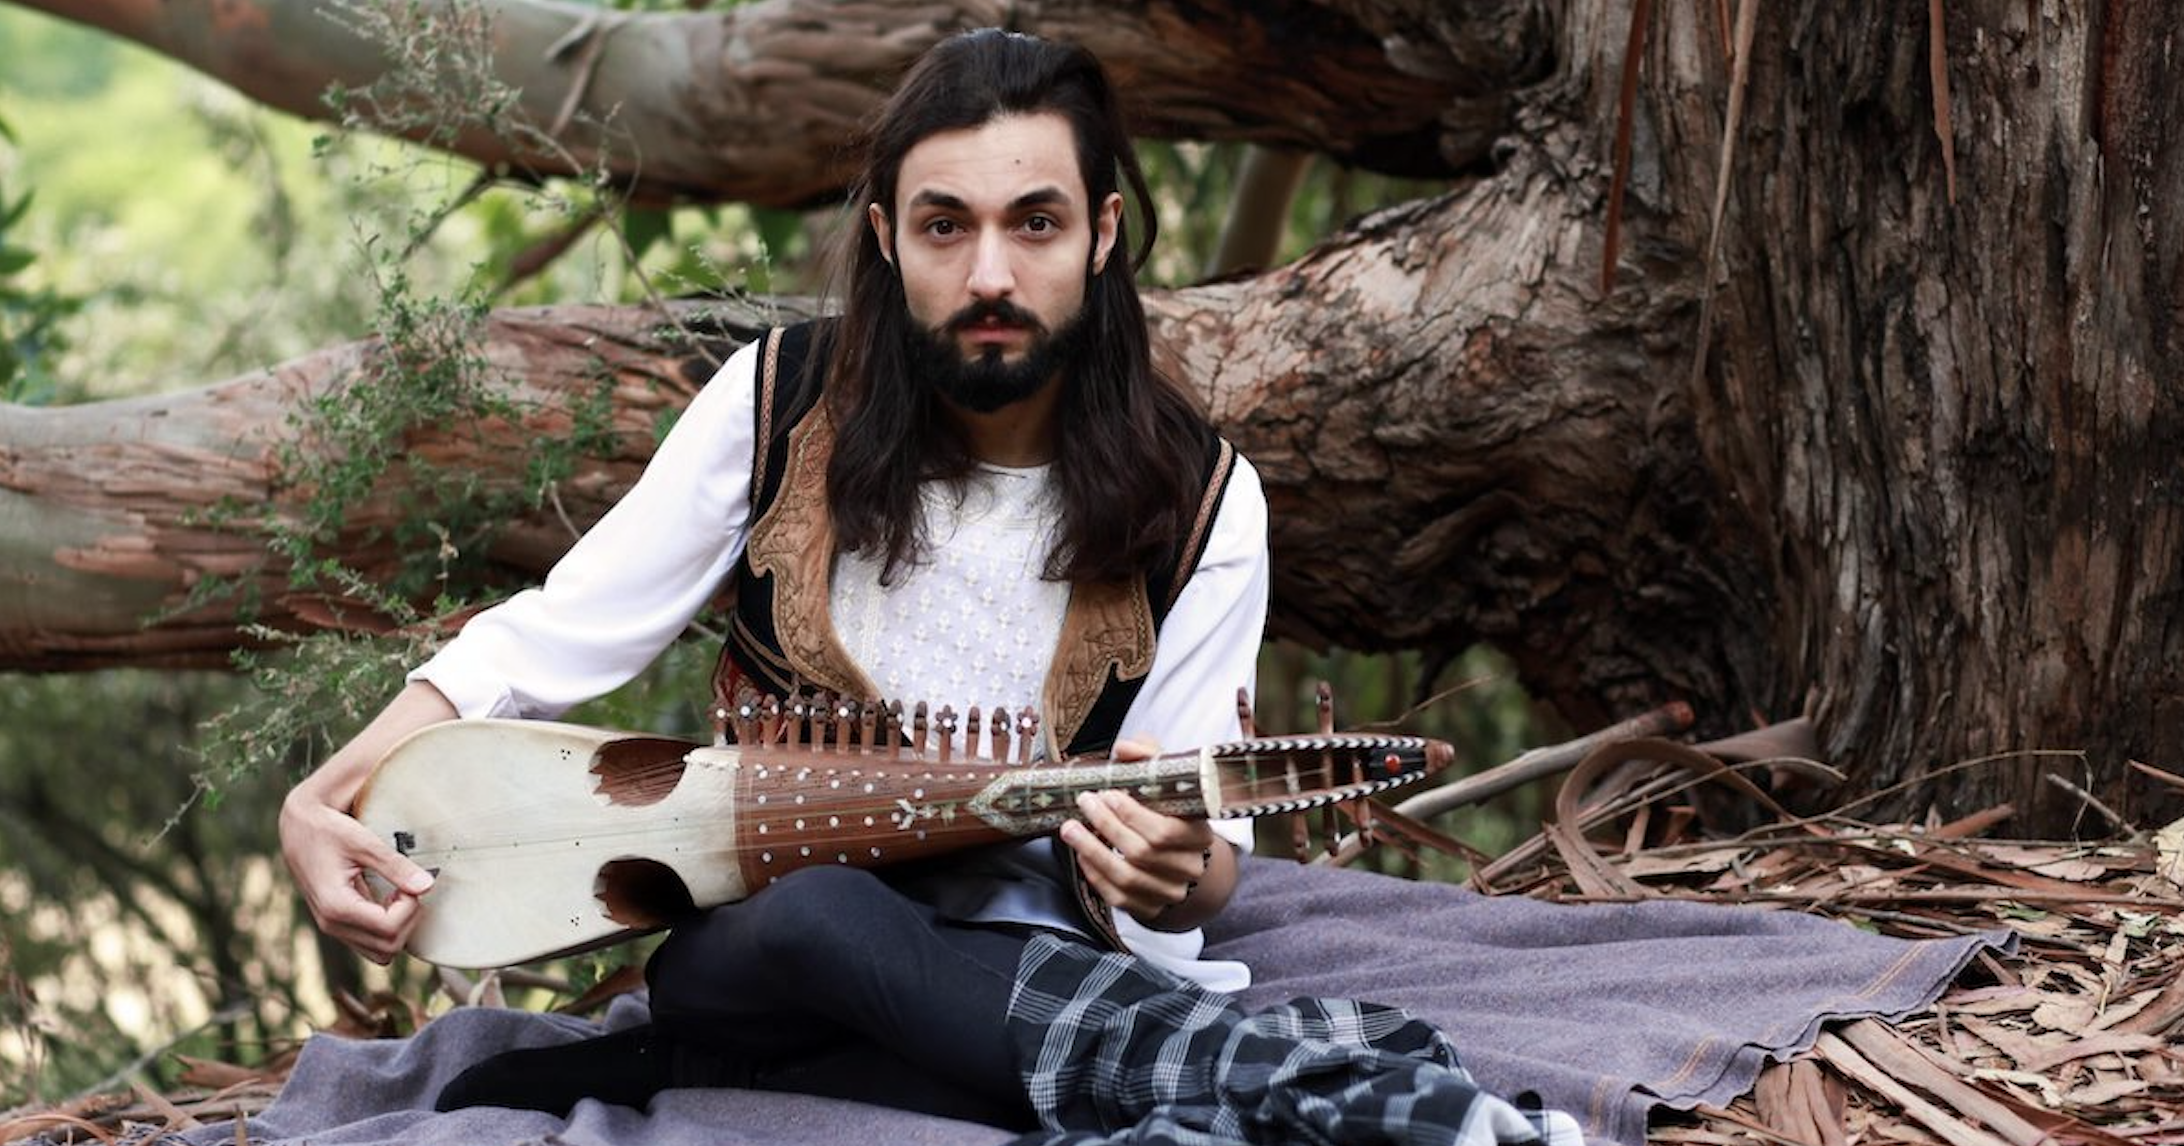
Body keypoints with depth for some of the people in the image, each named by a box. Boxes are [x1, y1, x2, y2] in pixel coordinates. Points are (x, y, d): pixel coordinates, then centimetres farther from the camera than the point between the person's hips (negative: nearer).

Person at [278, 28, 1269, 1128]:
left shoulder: (1201, 504, -7)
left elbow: (1203, 863, -5)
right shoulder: (781, 400, -5)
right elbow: (545, 643, -1)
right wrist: (322, 801, -17)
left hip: (1012, 966, 1)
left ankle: (633, 1070, -12)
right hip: (749, 938, -1)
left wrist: (1175, 873, -31)